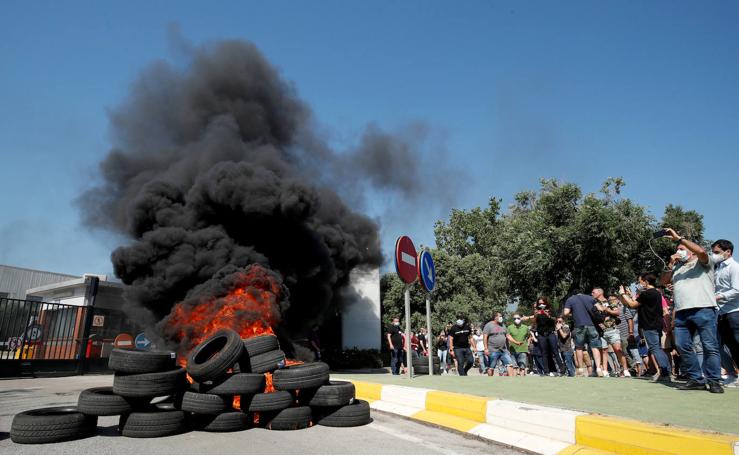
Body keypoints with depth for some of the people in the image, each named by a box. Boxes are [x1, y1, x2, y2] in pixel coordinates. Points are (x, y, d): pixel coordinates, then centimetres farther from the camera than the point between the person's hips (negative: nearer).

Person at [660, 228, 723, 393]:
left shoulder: (703, 262, 8)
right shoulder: (677, 268, 26)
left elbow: (701, 251, -13)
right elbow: (664, 281, 21)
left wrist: (679, 238, -9)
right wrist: (671, 264, 11)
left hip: (703, 309, -6)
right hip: (681, 313, 6)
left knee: (710, 346, -5)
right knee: (682, 346, 1)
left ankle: (714, 381, 1)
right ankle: (696, 379, 7)